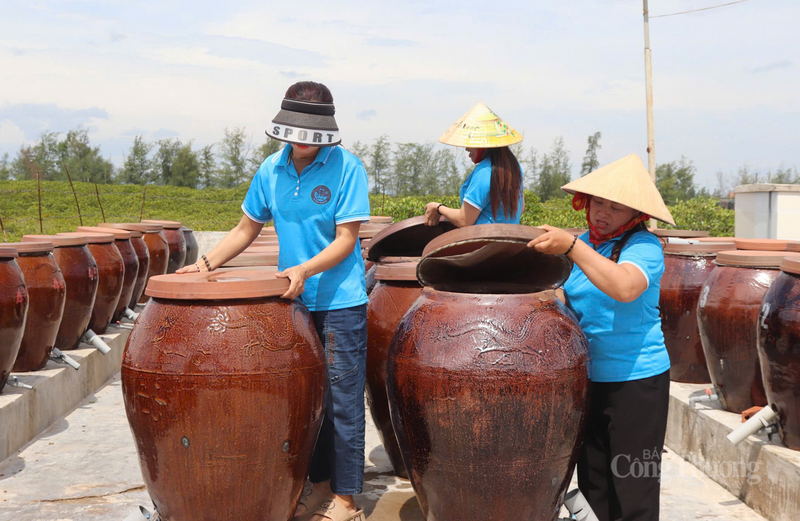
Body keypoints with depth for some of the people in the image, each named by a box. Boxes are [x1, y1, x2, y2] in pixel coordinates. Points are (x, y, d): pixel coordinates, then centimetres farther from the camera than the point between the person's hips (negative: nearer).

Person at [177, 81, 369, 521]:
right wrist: (207, 263, 2)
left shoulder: (347, 167, -11)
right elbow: (247, 228, 14)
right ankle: (319, 484, 29)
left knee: (342, 401, 1)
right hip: (293, 302, 5)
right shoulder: (271, 169, 5)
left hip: (340, 303, -5)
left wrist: (304, 270, -27)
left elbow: (346, 240, -13)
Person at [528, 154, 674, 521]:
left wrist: (570, 247, -34)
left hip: (637, 379, -7)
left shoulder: (643, 245, -12)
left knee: (633, 490, 2)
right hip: (587, 377, 7)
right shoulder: (584, 244, 8)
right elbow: (569, 301, 18)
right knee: (592, 483, 16)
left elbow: (624, 288, -33)